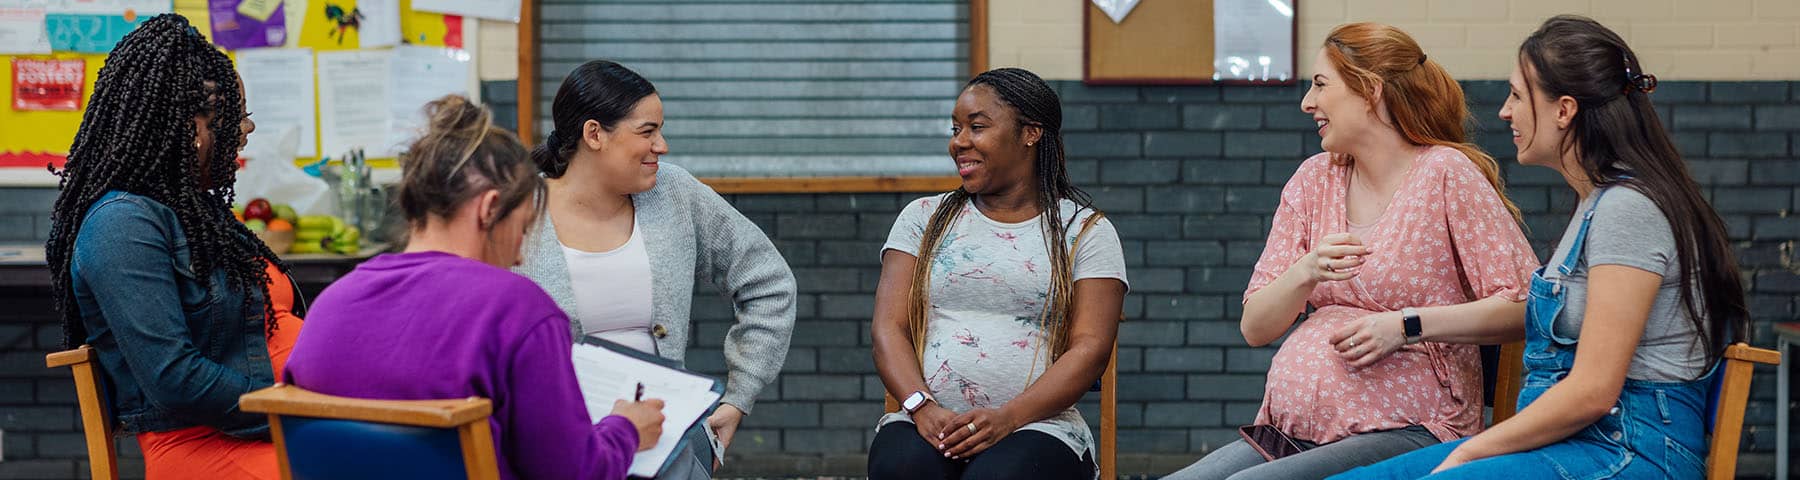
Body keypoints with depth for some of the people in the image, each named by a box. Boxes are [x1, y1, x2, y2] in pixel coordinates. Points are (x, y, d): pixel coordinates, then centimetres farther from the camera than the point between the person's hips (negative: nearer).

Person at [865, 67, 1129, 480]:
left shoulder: (1085, 231, 10)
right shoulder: (923, 218, 18)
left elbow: (1091, 348, -1)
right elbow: (889, 327, 7)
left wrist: (1009, 418, -17)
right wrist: (922, 408, -13)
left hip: (1037, 426, -1)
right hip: (926, 423, 2)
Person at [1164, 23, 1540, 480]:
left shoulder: (1445, 173, -1)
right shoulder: (1313, 179, 15)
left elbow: (1522, 306, -11)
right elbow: (1254, 328, 12)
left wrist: (1404, 325, -16)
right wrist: (1307, 272, -7)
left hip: (1402, 428, -6)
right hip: (1290, 428, 6)